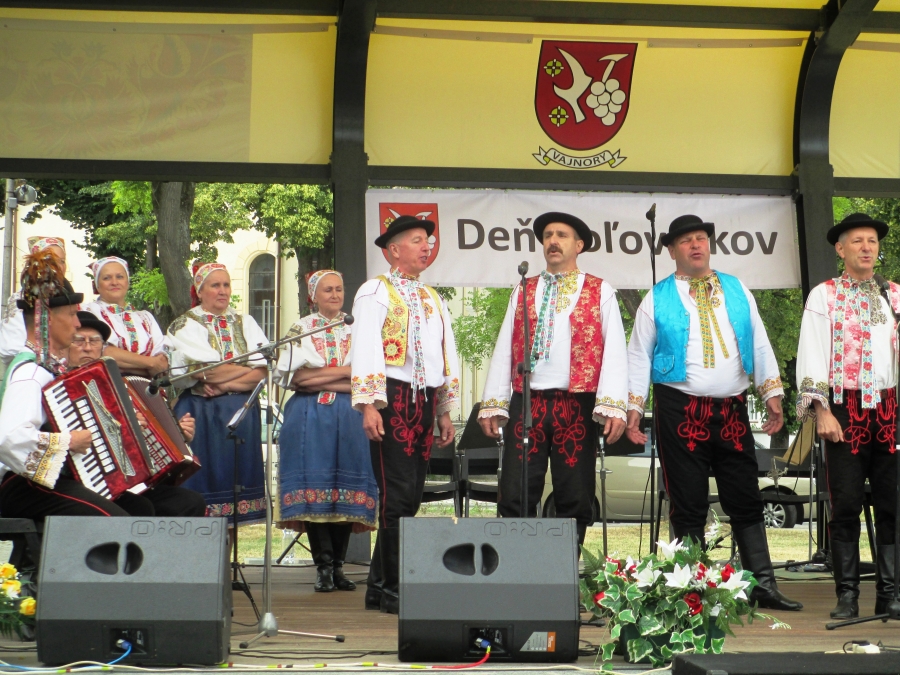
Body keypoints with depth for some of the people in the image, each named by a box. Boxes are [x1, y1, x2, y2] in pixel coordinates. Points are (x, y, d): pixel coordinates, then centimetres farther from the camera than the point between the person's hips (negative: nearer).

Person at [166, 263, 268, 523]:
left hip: (242, 413, 3)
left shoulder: (245, 323, 14)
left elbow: (262, 373, 3)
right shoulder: (186, 325, 4)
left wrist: (224, 384, -10)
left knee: (235, 475, -1)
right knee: (205, 478, -7)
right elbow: (204, 372, -10)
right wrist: (246, 368, -1)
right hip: (201, 412, -3)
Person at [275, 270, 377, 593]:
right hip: (309, 418, -1)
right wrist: (344, 372, -5)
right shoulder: (300, 330, 11)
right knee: (315, 484, -11)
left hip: (350, 417, 1)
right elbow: (292, 376, -2)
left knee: (347, 487, -4)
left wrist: (318, 378, -7)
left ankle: (338, 565, 0)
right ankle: (324, 565, -10)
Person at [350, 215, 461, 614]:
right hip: (393, 399, -7)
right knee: (398, 494, -10)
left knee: (412, 495, 6)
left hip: (425, 399, 7)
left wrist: (445, 411, 16)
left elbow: (448, 354, 23)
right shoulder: (376, 292, 1)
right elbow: (365, 349, -8)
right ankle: (394, 589, -5)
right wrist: (368, 405, -18)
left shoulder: (434, 300, 22)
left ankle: (379, 585, 14)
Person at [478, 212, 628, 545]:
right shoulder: (523, 291, 16)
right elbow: (504, 349, 13)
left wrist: (613, 405, -12)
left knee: (575, 499, 1)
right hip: (526, 403, 2)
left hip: (577, 405, -2)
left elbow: (614, 351, -1)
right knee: (515, 497, -2)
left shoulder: (600, 292, 7)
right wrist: (493, 403, 5)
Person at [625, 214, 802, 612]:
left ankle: (763, 586, 9)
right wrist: (633, 408, -2)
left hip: (732, 410, 3)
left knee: (746, 502, 5)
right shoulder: (657, 299, 4)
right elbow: (638, 356, 5)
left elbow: (760, 345, 13)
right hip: (681, 411, -3)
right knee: (688, 506, 0)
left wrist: (772, 394, 6)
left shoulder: (737, 291, 13)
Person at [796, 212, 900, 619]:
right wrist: (822, 411, -10)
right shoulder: (824, 296, 4)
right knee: (846, 507, -2)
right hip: (845, 409, -3)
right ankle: (847, 596, 4)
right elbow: (812, 355, -2)